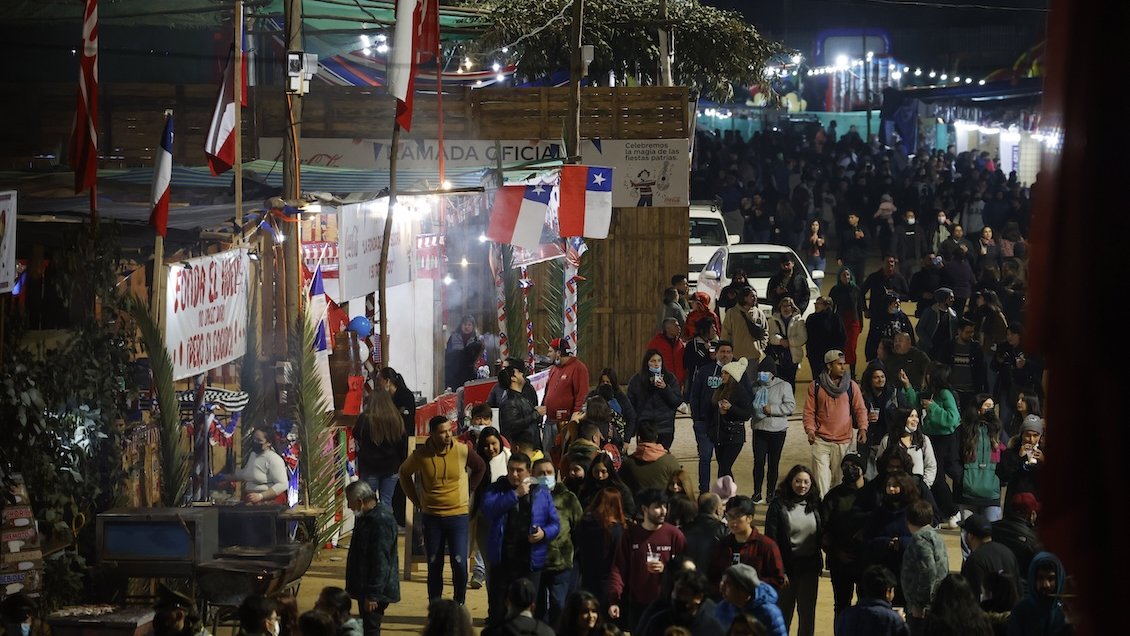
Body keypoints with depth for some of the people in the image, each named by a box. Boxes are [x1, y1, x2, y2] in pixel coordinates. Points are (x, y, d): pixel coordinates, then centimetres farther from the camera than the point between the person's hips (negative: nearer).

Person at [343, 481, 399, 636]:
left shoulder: (381, 521, -22)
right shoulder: (366, 517, 11)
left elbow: (381, 561, -24)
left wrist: (373, 594, -24)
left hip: (376, 589, -10)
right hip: (365, 588, 10)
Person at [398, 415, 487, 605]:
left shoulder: (462, 451, -9)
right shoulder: (420, 455, -7)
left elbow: (480, 468, 11)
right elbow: (404, 473, 13)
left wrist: (468, 491, 7)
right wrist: (416, 499, 9)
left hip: (458, 515, -1)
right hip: (431, 517, 1)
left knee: (459, 564, -7)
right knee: (434, 566, 6)